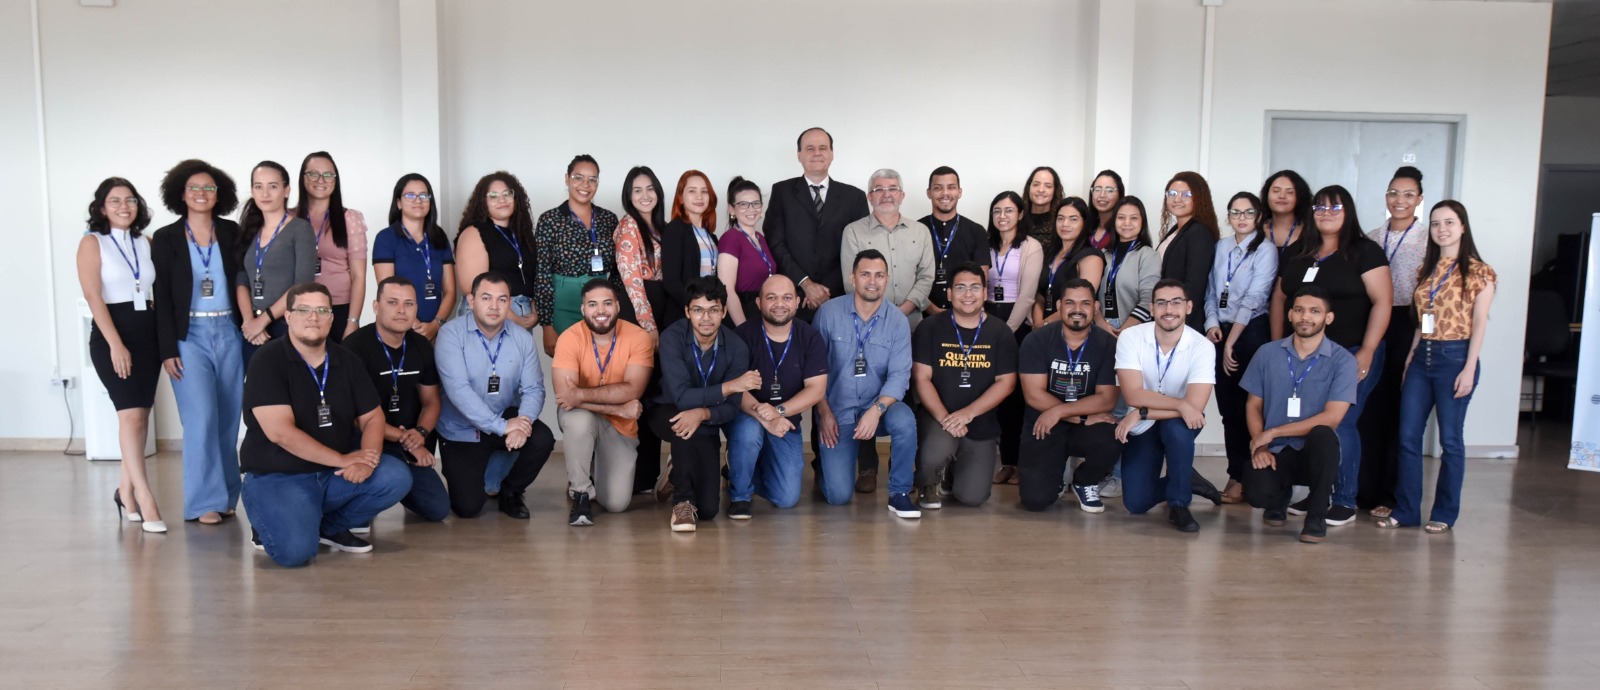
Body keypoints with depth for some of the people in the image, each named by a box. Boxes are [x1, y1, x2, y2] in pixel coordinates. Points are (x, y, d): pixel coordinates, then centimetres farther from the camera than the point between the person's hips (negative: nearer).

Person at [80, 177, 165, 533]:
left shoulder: (146, 242, 11)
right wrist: (116, 344, -18)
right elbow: (93, 296, -10)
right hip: (112, 335, -5)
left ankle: (126, 491, 19)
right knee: (131, 414, -12)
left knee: (140, 415, 6)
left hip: (148, 334, 5)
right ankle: (146, 500, -13)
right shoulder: (92, 242, -1)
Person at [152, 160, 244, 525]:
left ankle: (226, 496, 14)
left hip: (229, 334, 2)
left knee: (228, 419, 5)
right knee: (202, 419, -8)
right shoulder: (165, 238, 3)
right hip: (189, 336, -2)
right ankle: (205, 501, -2)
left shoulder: (232, 233, 7)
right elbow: (161, 297, 0)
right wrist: (167, 349, -6)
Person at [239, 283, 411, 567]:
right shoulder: (268, 360, -12)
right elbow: (280, 431, -21)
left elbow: (372, 417, 5)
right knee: (296, 551, -29)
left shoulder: (347, 361, 6)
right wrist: (343, 459, -22)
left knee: (396, 478, -19)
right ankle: (269, 524, 8)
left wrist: (367, 459, -17)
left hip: (336, 475, 6)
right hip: (277, 477, -5)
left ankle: (331, 526, 6)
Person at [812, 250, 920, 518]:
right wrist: (824, 412, -8)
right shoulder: (828, 312, -7)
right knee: (838, 496, -13)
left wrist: (877, 409, -27)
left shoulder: (898, 321, -4)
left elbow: (900, 374, -11)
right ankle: (834, 461, 26)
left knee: (904, 420, -35)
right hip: (837, 410, -1)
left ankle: (899, 494, -13)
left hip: (878, 406, 1)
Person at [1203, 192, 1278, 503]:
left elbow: (1253, 300, -11)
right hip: (1221, 332, 5)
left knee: (1246, 406, -3)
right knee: (1226, 405, 6)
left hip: (1250, 332, -5)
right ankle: (1236, 473, 13)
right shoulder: (1221, 247, 10)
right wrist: (1212, 323, -4)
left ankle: (1243, 478, 4)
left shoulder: (1266, 252, -6)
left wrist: (1231, 341, -12)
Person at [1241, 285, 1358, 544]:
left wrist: (1273, 432, -14)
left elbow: (1331, 418, -14)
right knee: (1256, 493, -30)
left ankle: (1317, 516, -13)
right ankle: (1280, 495, 14)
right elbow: (1253, 406, 7)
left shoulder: (1342, 360, -6)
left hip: (1315, 451, -1)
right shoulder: (1268, 353, 3)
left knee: (1322, 435, -38)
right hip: (1275, 451, 2)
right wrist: (1259, 446, -9)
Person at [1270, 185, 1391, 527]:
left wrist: (1367, 351, -14)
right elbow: (1279, 297, 17)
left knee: (1340, 424, -6)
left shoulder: (1364, 251, -2)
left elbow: (1382, 301, -8)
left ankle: (1345, 501, 6)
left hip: (1351, 354, -5)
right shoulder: (1297, 253, 13)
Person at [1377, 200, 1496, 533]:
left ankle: (1444, 513, 14)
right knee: (1408, 437, 3)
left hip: (1454, 357, -5)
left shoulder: (1479, 272, -4)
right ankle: (1406, 510, 11)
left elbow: (1479, 324, -8)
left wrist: (1469, 369, -13)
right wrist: (1411, 355, 10)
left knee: (1450, 439, 3)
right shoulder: (1427, 269, 13)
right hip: (1422, 357, 6)